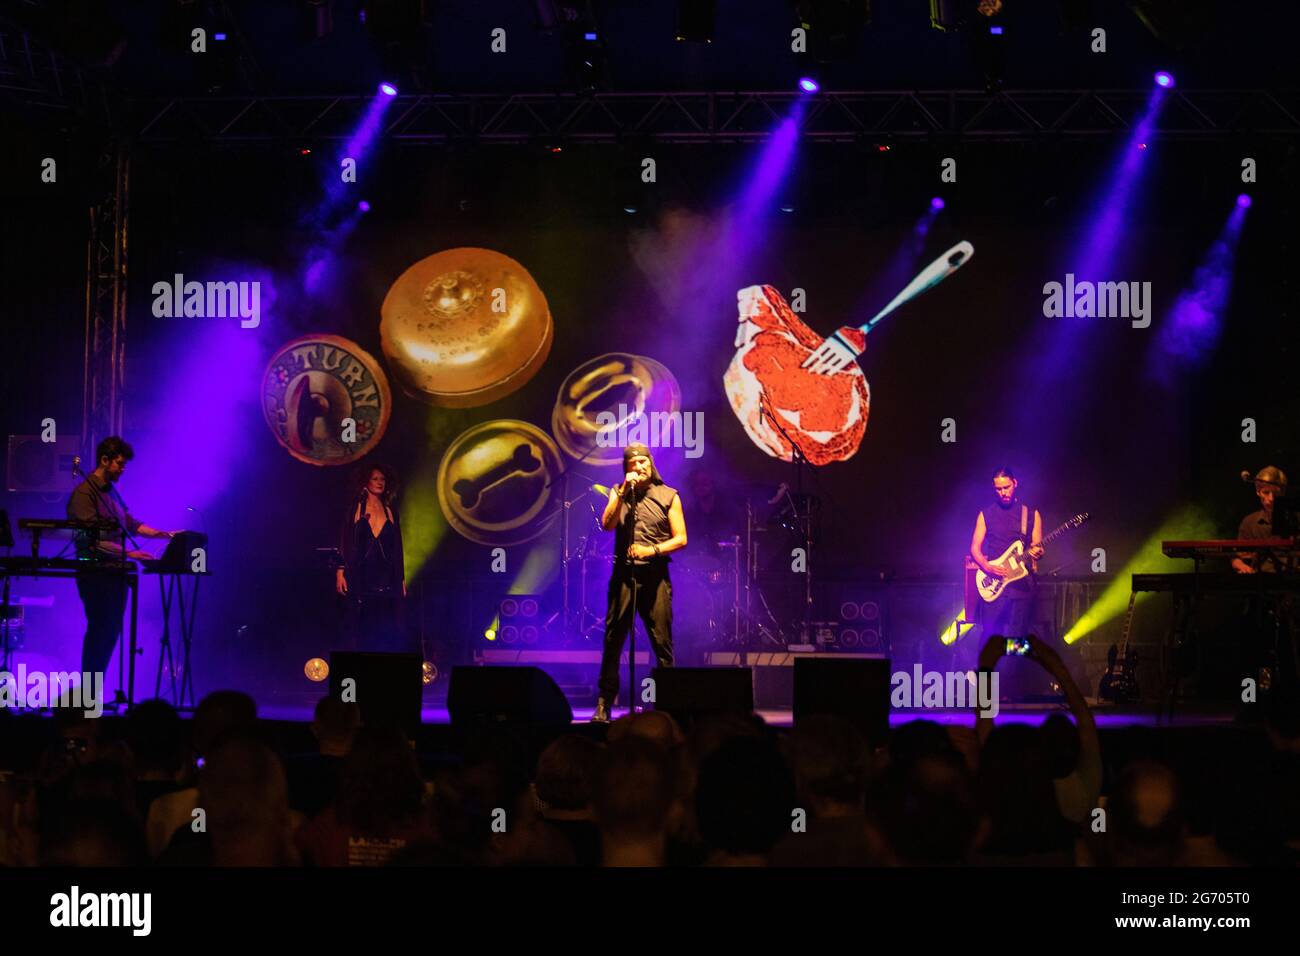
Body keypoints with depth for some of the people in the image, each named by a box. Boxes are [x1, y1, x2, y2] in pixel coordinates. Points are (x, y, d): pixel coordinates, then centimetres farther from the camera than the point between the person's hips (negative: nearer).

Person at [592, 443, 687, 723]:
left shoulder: (668, 496, 7)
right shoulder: (618, 493, 12)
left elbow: (681, 539, 3)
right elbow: (606, 524, -4)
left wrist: (652, 550, -12)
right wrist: (623, 492, -10)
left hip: (655, 574, -1)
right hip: (623, 573, 1)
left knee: (662, 642, -3)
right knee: (613, 640, -1)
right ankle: (604, 704, 3)